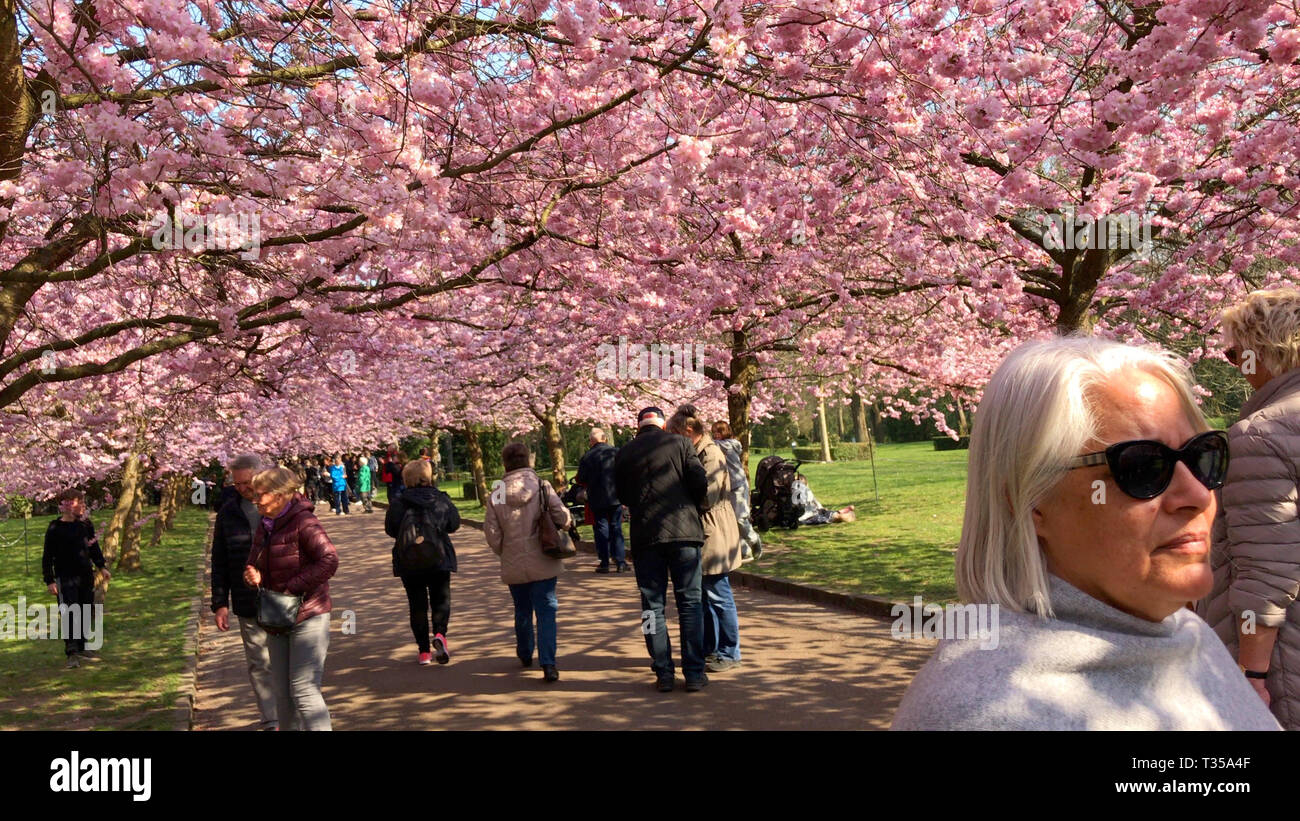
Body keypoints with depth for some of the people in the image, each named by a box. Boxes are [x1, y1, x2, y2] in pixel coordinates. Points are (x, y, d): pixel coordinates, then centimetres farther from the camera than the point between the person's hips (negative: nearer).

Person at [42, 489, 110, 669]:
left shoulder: (86, 525, 6)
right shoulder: (55, 529, -8)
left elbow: (94, 548, 19)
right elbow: (47, 557, -5)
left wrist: (102, 566, 13)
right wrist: (50, 581, -10)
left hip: (86, 576, 5)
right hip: (65, 578, -5)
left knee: (85, 613, 10)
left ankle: (82, 648, 23)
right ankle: (71, 653, -7)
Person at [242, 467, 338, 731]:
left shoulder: (303, 522, -16)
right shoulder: (264, 525, 9)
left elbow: (329, 561, -25)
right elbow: (255, 562, 20)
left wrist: (292, 588, -22)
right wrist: (254, 576, -4)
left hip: (308, 617, -8)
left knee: (304, 689, -11)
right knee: (282, 691, 14)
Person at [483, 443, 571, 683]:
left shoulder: (496, 496, -5)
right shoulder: (542, 487, -9)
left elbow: (491, 534, -4)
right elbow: (563, 518, -14)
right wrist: (566, 521, 10)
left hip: (513, 566, 2)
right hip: (543, 563, -2)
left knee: (522, 611, 20)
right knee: (546, 610, 0)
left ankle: (525, 654, 39)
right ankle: (548, 664, -12)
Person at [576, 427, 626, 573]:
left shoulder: (586, 457, -8)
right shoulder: (616, 452, -2)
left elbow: (581, 480, -5)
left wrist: (577, 478, 17)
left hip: (597, 499, -2)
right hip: (616, 497, 2)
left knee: (601, 529, 6)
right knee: (616, 528, 8)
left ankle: (604, 563, 5)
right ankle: (620, 562, 5)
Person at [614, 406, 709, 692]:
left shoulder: (624, 453, 7)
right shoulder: (679, 444, 2)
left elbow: (622, 496, 13)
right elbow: (700, 483, -4)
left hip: (644, 535, 1)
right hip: (684, 531, -1)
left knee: (652, 606, 8)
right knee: (689, 604, 5)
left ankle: (664, 674, 8)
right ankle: (694, 673, 5)